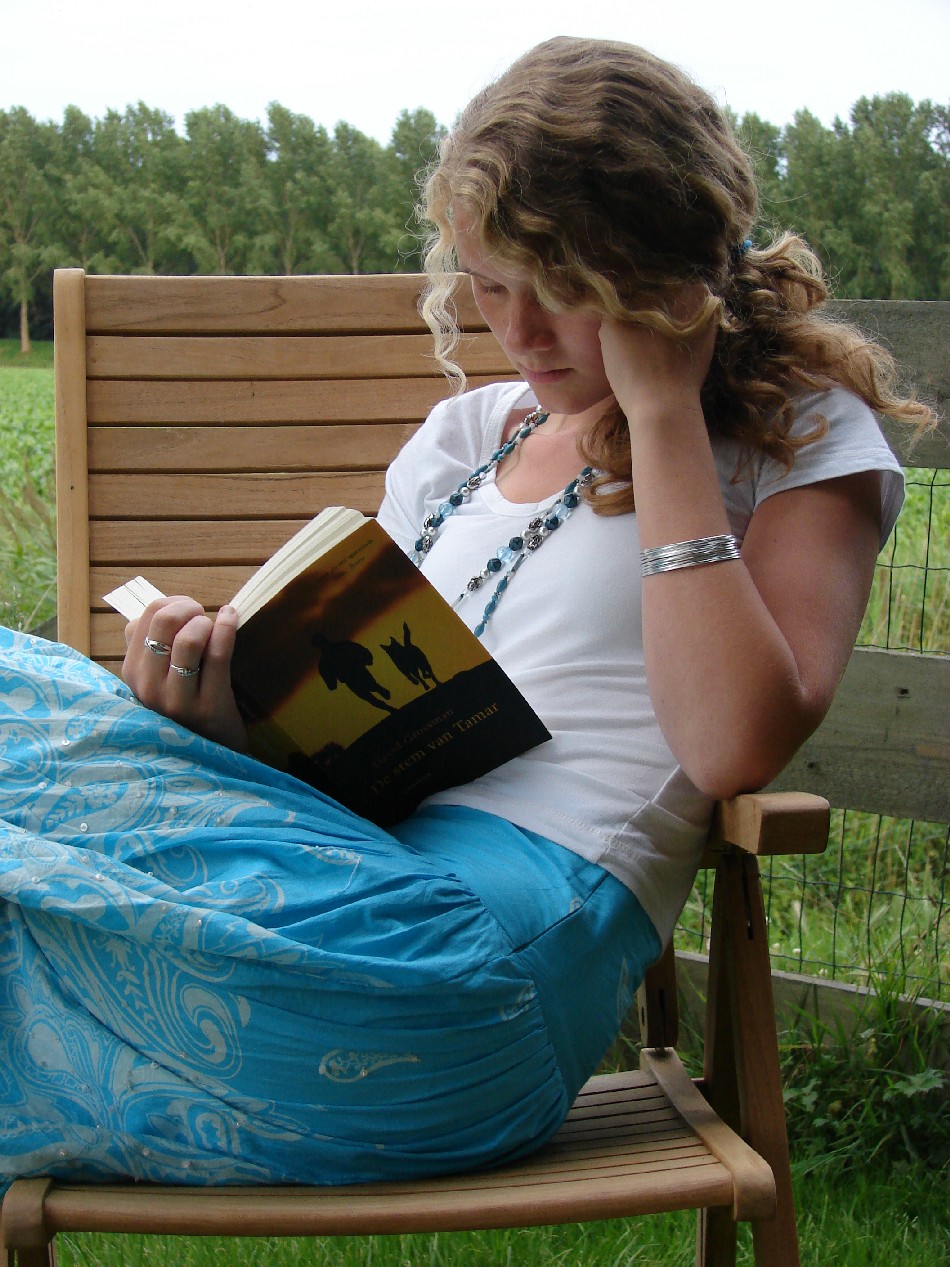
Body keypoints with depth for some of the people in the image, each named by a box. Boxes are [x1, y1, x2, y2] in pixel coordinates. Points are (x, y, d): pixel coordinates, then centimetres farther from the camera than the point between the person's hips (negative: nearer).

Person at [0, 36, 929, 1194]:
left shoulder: (807, 437, 7)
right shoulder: (464, 434, 22)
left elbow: (737, 744, -11)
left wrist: (663, 409, -7)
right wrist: (230, 697, -4)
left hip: (501, 937, -5)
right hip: (361, 873, 6)